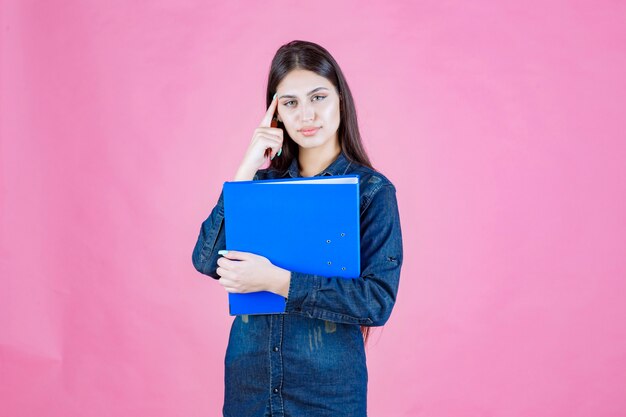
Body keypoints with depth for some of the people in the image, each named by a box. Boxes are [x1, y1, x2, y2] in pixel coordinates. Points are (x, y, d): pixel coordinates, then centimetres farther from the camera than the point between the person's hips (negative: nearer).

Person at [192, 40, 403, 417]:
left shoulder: (372, 190, -7)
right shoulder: (263, 182, 3)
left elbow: (378, 301, -16)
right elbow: (207, 261, -9)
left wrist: (276, 280, -23)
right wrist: (247, 169, -12)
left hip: (329, 386, -3)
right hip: (248, 380, 3)